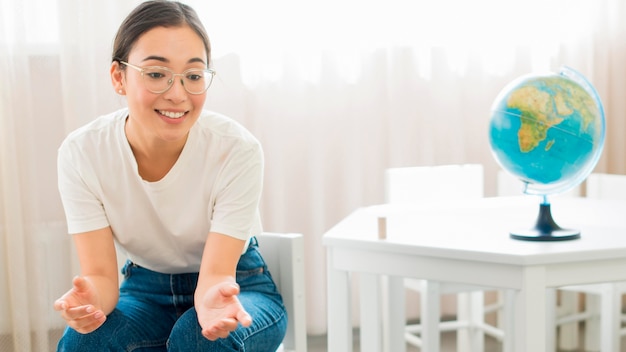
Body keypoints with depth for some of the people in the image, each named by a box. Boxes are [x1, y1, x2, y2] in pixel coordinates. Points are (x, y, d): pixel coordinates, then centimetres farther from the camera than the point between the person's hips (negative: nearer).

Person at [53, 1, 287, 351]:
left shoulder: (238, 149, -24)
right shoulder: (81, 153, -18)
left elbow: (216, 272, -22)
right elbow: (101, 273, -18)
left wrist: (215, 296, -46)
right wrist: (88, 300, -42)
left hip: (236, 285, -1)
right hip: (146, 288, 1)